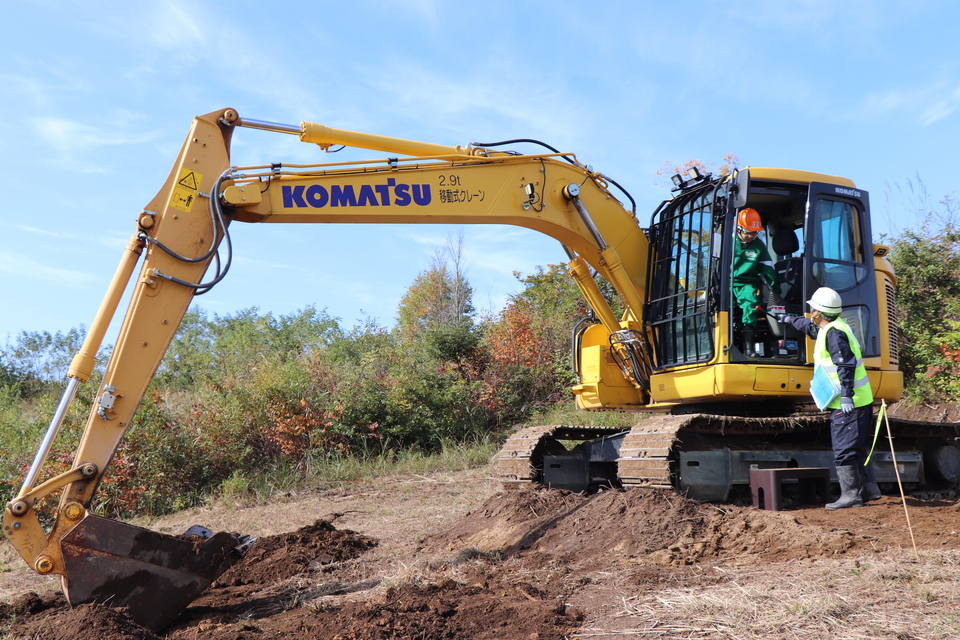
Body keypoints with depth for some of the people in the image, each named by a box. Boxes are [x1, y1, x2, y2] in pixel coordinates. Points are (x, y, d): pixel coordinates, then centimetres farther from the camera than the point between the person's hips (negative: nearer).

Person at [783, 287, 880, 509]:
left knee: (844, 450, -6)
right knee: (857, 449, 18)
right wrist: (791, 320, 53)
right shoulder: (829, 328, 15)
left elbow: (846, 366, -25)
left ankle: (850, 495, -1)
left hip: (849, 403, -11)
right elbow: (811, 327, 38)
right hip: (861, 400, 11)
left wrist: (846, 395, -29)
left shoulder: (834, 333, -17)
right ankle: (869, 488, 24)